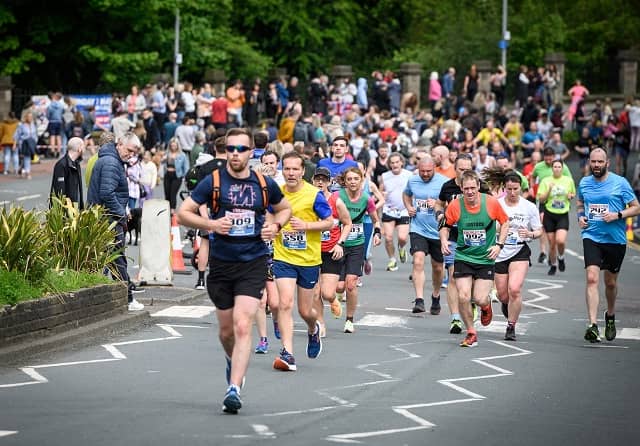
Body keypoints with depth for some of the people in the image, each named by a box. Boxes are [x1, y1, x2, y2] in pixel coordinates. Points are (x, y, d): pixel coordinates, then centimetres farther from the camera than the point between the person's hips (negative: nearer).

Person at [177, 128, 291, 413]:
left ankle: (234, 389, -21)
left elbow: (285, 208, 21)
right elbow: (183, 213, -2)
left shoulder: (265, 184, 2)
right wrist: (211, 224, -18)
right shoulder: (213, 182, -3)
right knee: (226, 330, 12)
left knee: (242, 327, -16)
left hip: (253, 264, -1)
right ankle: (234, 362, 46)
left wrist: (276, 226, 0)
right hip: (221, 264, 1)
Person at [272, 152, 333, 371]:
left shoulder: (314, 194, -8)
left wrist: (306, 225, -18)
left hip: (309, 259, -1)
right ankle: (287, 353, -17)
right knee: (285, 303, -17)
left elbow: (329, 222, -4)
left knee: (305, 311, 9)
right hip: (283, 258, 1)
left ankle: (314, 330, 45)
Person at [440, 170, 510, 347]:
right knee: (463, 296, -11)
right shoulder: (455, 205, -9)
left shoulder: (491, 202, -11)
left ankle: (486, 306, 32)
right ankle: (471, 333, 10)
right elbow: (445, 226, 7)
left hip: (486, 259, -1)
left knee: (480, 299, -8)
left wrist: (499, 244, -5)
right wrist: (444, 240, -12)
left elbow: (505, 222, 5)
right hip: (463, 258, 1)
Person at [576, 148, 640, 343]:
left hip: (615, 239, -1)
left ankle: (610, 316, 41)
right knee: (592, 278, -17)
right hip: (591, 237, 1)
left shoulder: (620, 182, -6)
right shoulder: (584, 183, 5)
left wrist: (617, 215, -18)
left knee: (610, 282, 13)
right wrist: (580, 216, 4)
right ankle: (593, 325, -22)